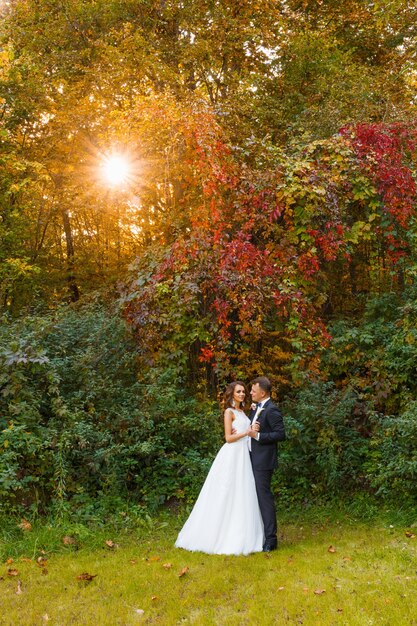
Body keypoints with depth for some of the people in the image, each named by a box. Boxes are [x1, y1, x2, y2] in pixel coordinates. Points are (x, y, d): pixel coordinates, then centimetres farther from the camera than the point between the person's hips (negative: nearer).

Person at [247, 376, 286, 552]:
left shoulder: (271, 410, -15)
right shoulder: (256, 407, 13)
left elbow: (281, 434, -19)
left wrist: (257, 435, -22)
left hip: (263, 461, -9)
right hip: (254, 458, 9)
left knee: (264, 497, -6)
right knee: (257, 496, 15)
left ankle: (270, 539, 2)